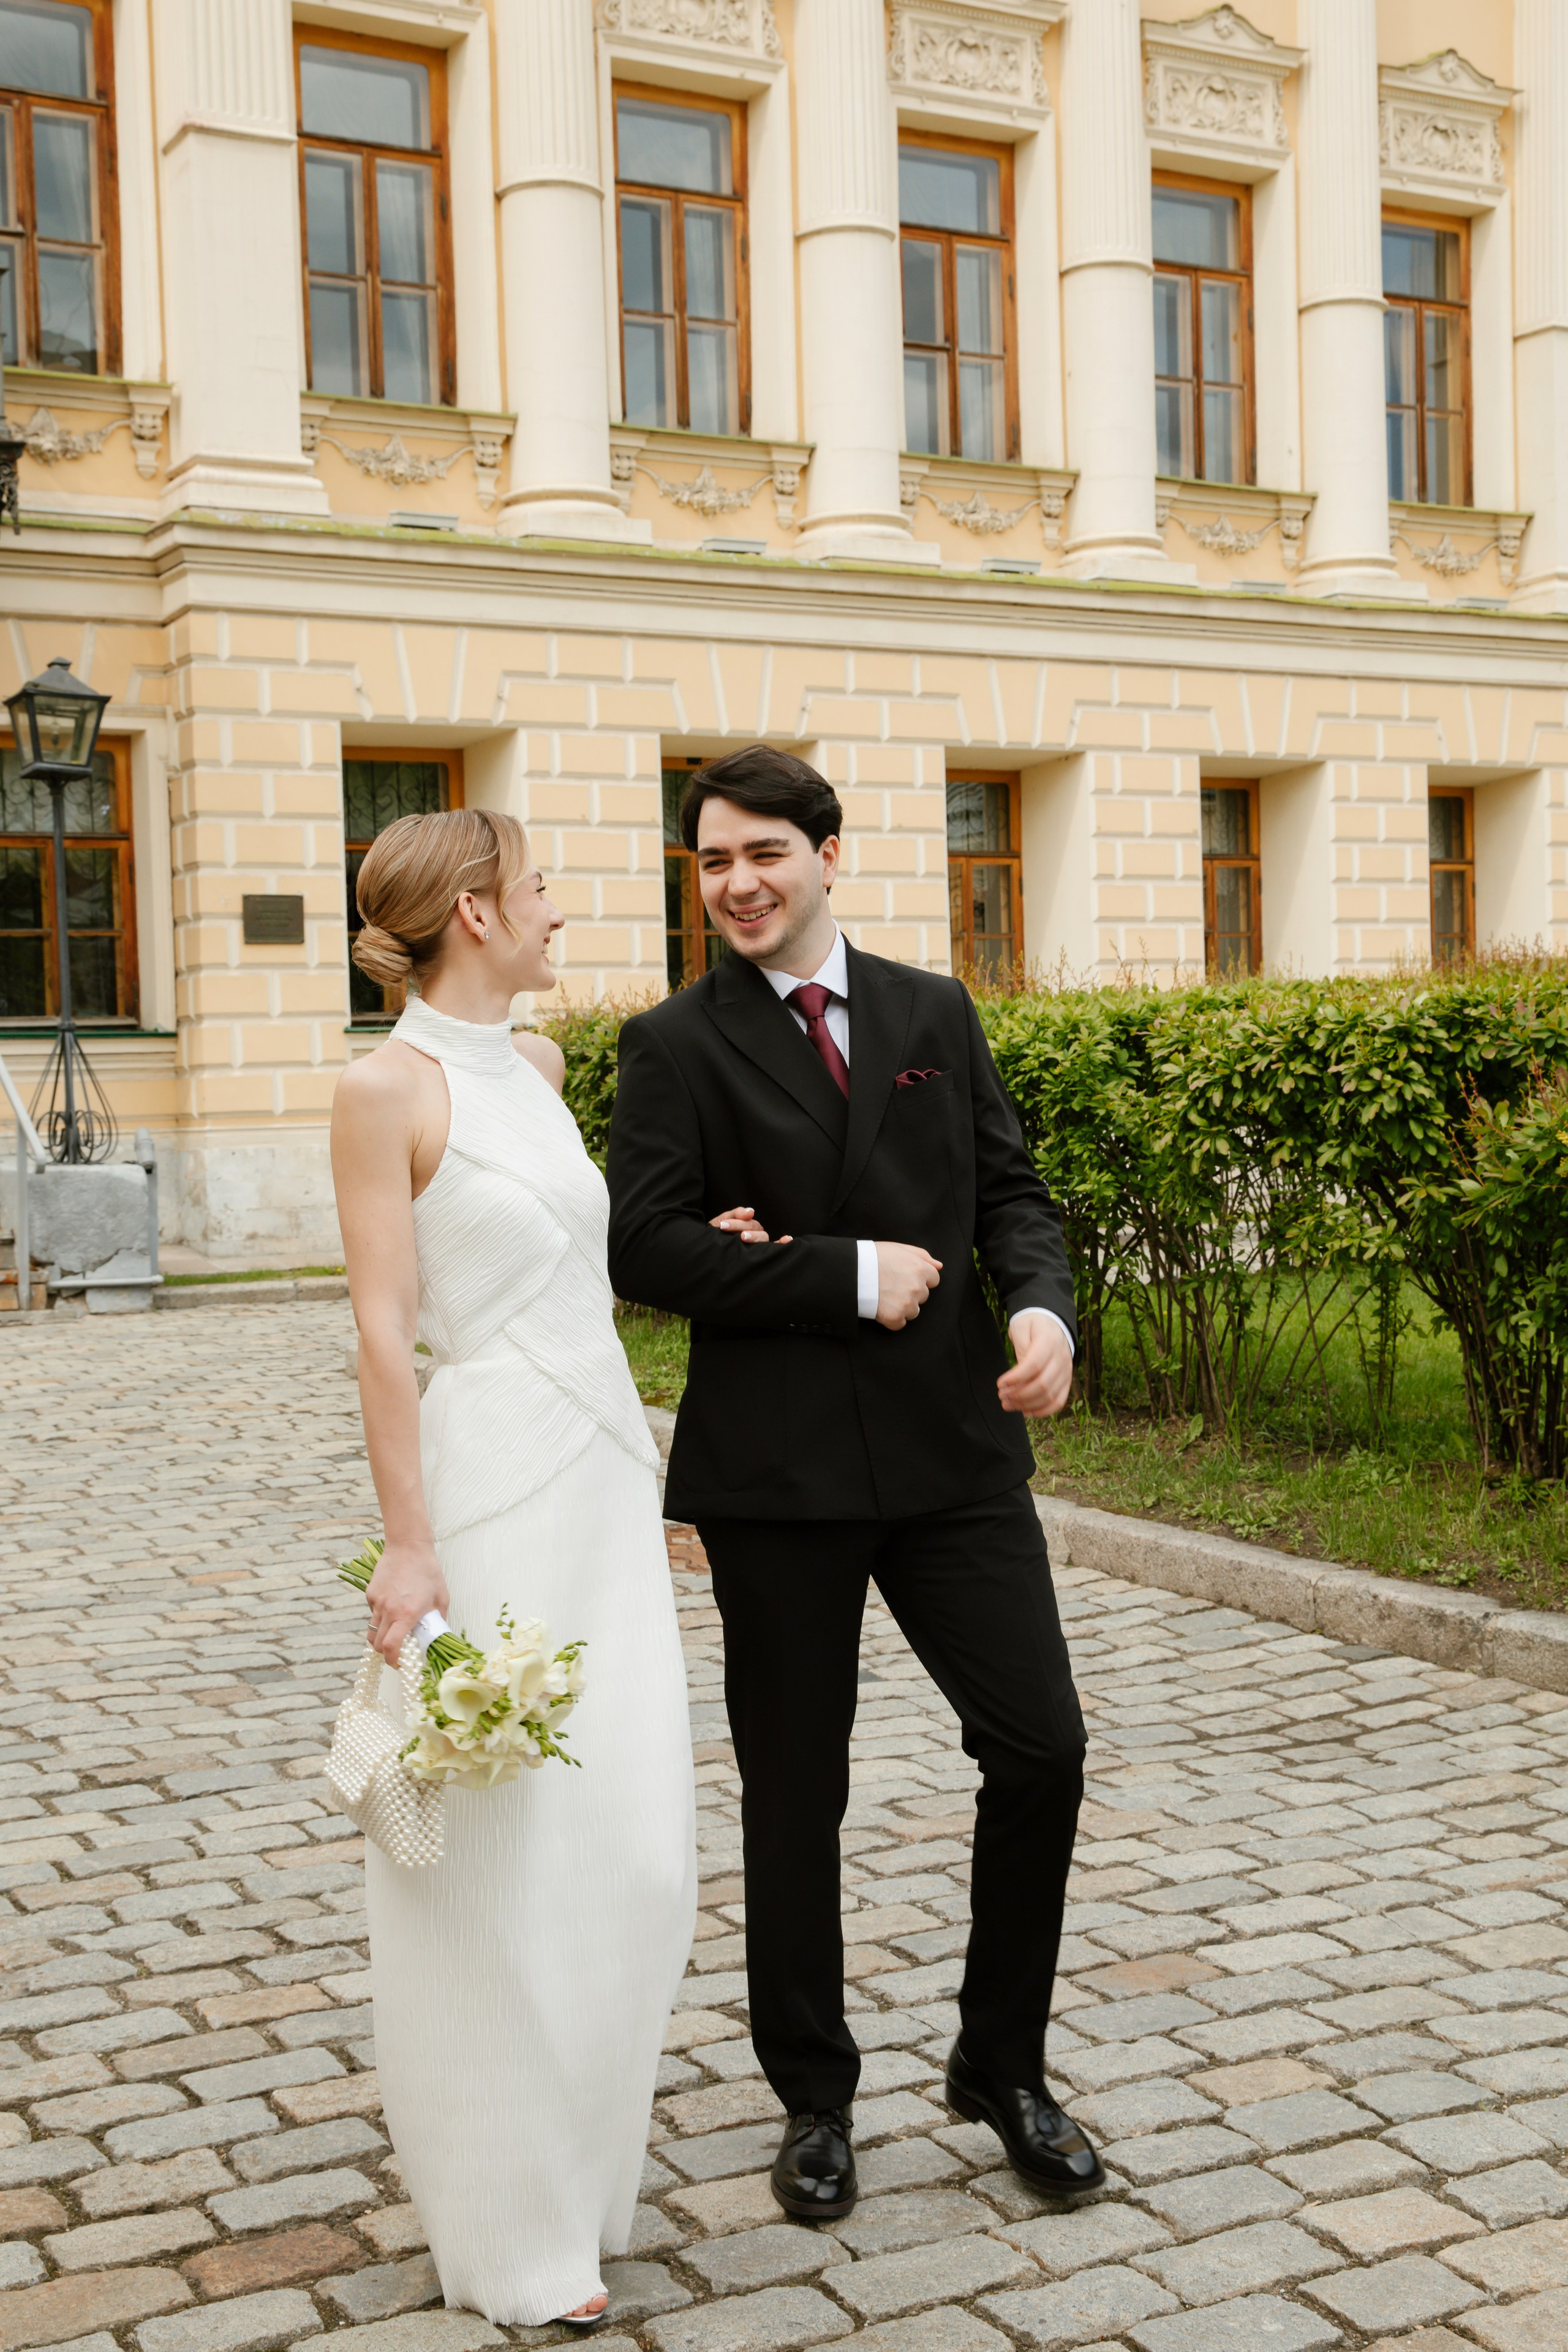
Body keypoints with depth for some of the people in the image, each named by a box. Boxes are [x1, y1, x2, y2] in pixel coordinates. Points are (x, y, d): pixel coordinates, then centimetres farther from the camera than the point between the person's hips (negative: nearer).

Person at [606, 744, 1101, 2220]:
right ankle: (815, 2098, 28)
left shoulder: (936, 1014, 9)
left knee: (1040, 1749, 2)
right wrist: (847, 1279, -15)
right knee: (794, 1793, 9)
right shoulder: (676, 1044, -1)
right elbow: (645, 1249, -11)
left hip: (955, 1445, 3)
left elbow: (1011, 1191, 9)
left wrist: (1043, 1304, -12)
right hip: (777, 1467, -2)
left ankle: (1002, 2068, 25)